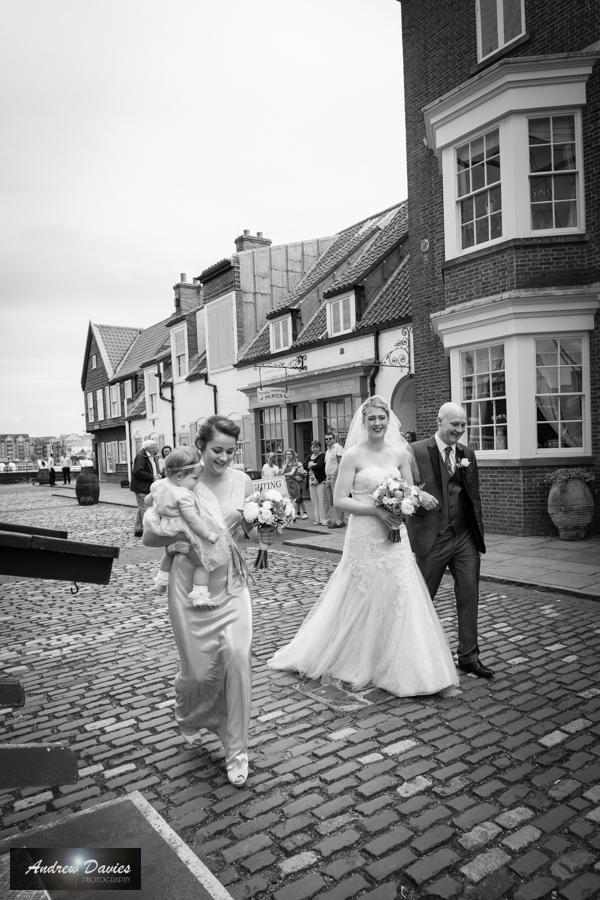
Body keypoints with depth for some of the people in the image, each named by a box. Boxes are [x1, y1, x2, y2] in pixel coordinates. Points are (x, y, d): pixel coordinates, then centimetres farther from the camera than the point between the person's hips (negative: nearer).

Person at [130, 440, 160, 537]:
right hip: (141, 488, -10)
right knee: (145, 510, -6)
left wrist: (157, 475, 2)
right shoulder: (141, 456, -15)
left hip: (148, 487, 10)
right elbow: (138, 471, -24)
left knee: (142, 509, 16)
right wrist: (152, 477, -22)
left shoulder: (152, 457, 15)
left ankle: (138, 530, 26)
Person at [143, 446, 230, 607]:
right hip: (185, 536, -8)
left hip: (166, 533, 8)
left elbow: (148, 501, 14)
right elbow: (192, 520, -29)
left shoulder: (158, 485, -4)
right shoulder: (184, 495, -29)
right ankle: (199, 595, 2)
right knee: (204, 561, 5)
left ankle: (161, 579, 49)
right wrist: (209, 535, -21)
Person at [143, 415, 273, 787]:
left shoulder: (242, 481, -2)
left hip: (231, 581, 2)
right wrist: (179, 539, -21)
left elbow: (252, 529, 10)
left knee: (237, 655, -12)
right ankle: (188, 716, 46)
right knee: (200, 669, 7)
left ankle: (237, 750, 9)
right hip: (191, 582, -2)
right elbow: (149, 536, -4)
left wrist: (264, 534, -12)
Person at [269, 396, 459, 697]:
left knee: (401, 600, 4)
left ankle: (398, 668, 21)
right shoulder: (353, 455, -7)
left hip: (396, 538, 4)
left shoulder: (399, 453, 5)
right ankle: (358, 664, 27)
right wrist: (377, 510, -19)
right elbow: (340, 500, -11)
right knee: (363, 601, 6)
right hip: (365, 538, -4)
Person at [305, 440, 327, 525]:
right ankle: (317, 519, 12)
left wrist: (310, 465, -3)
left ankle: (323, 519, -4)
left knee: (322, 501, -7)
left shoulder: (322, 456, -3)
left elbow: (319, 465, -17)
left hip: (321, 481, -6)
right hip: (311, 481, 6)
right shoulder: (309, 456, 16)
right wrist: (314, 465, -11)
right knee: (314, 501, 6)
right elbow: (304, 465, 3)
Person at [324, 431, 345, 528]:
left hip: (335, 476, -9)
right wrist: (326, 477, 15)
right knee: (330, 501, 9)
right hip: (328, 477, 9)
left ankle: (339, 521, -8)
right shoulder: (327, 450, 22)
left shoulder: (338, 447, -5)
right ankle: (331, 520, 13)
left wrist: (337, 475, -20)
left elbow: (341, 462, -13)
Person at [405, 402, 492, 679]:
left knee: (469, 596, 7)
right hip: (432, 538, -4)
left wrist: (478, 533, 10)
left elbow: (474, 495, 13)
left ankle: (468, 656, 20)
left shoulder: (468, 453, 9)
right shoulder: (416, 451, -8)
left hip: (465, 537, 5)